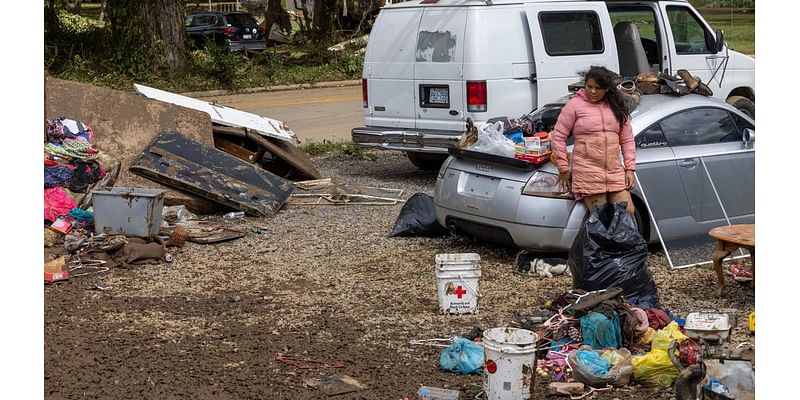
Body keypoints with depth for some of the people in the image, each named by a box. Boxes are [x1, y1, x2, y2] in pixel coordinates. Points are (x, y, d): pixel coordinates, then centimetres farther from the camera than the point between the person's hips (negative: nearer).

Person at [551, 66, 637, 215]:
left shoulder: (617, 107, 13)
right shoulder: (575, 105, -1)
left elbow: (627, 139, 14)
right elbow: (558, 136, -1)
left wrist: (630, 168, 5)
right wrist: (563, 169, -4)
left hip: (615, 171, 5)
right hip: (587, 173, -4)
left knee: (628, 213, -2)